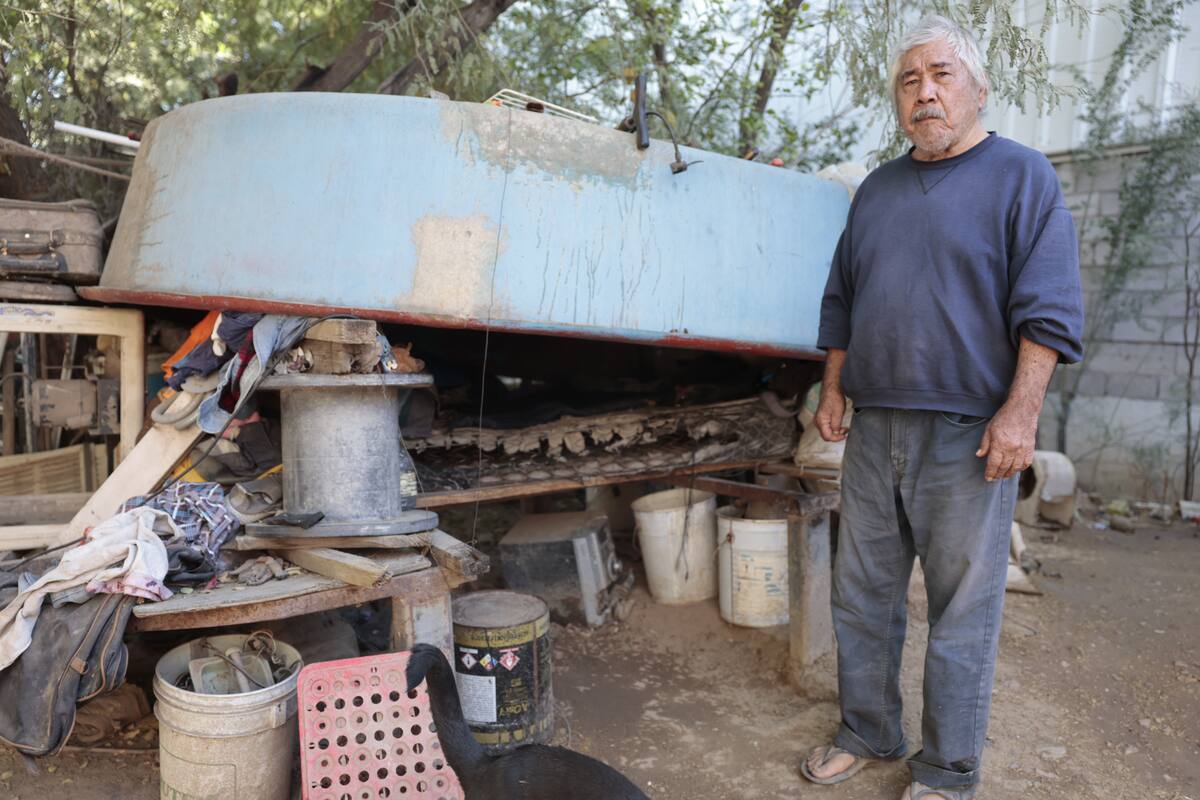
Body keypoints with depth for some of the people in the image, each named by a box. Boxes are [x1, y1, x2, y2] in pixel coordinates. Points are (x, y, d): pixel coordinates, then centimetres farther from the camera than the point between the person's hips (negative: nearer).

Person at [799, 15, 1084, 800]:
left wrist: (1020, 413, -17)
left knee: (962, 614, 4)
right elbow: (842, 301, 19)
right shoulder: (877, 189, 15)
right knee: (863, 596, 12)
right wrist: (833, 390, 12)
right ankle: (868, 734, 30)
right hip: (874, 431, 6)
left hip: (969, 436, -5)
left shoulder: (1021, 175, -1)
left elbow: (1049, 309, -9)